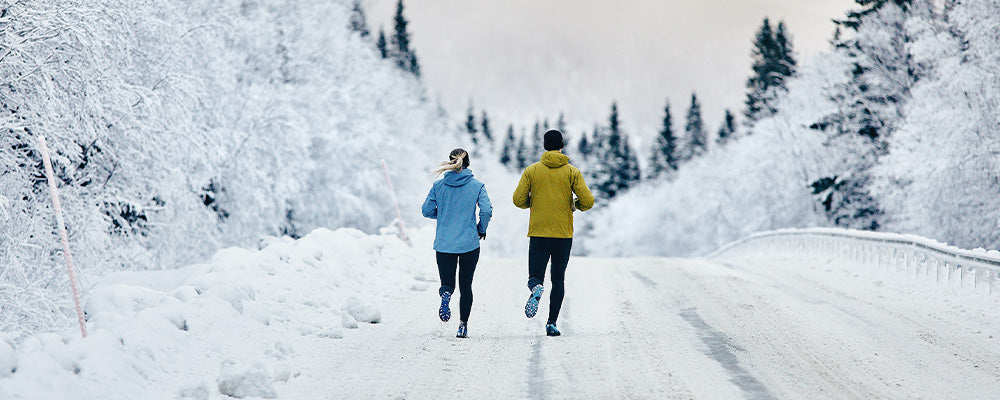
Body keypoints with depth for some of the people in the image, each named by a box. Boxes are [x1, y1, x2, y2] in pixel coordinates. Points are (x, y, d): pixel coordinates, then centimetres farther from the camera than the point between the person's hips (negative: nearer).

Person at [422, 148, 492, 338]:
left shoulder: (438, 186, 1)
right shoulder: (477, 186, -3)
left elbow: (427, 210, 1)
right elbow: (487, 210, -12)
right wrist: (481, 229, 5)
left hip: (444, 243, 1)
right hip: (470, 243, -1)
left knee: (447, 282, 10)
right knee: (466, 285, 12)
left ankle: (446, 294, -26)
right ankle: (463, 325, 4)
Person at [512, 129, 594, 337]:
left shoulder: (531, 170, 1)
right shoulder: (572, 172, 0)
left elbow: (518, 199, -3)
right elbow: (588, 201, -7)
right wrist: (576, 205, 14)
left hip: (538, 233, 0)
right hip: (564, 234, 0)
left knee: (535, 277, 6)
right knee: (558, 279, 12)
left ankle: (536, 288, -31)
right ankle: (552, 323, 5)